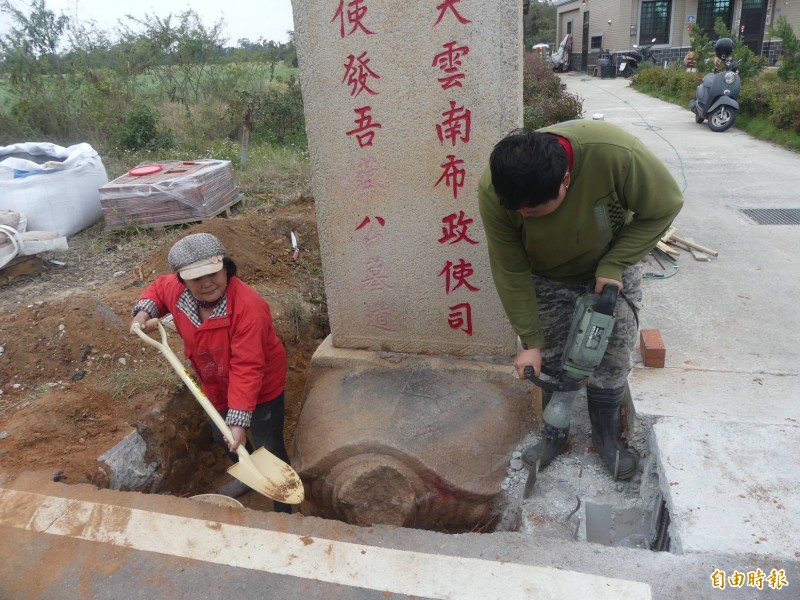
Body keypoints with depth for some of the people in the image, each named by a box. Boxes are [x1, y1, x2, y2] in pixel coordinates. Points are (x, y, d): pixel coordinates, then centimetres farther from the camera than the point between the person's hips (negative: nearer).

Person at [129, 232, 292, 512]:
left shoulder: (248, 306, -37)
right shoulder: (176, 291, -18)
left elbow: (246, 368, -37)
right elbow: (158, 287, 11)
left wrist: (240, 420, -38)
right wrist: (144, 310, -9)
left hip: (260, 389, -7)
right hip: (216, 387, 7)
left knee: (269, 449, 0)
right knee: (222, 437, 28)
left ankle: (284, 509, 25)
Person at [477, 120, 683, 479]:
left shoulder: (616, 153, -39)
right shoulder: (494, 191, -33)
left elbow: (665, 206, -20)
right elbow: (511, 272, -22)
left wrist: (614, 265, -27)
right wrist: (530, 341, -19)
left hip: (612, 271, 0)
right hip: (546, 280, 1)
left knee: (612, 361, 6)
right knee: (548, 363, 7)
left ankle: (607, 437, 31)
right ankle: (555, 434, 32)